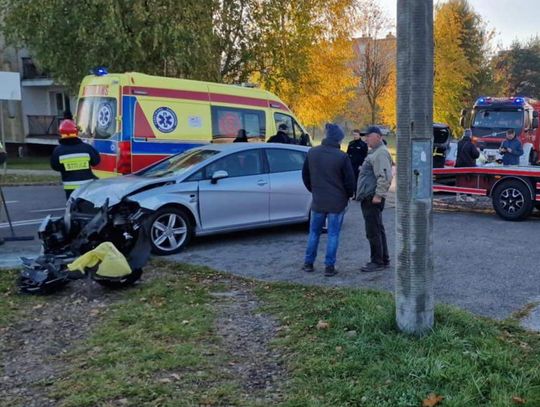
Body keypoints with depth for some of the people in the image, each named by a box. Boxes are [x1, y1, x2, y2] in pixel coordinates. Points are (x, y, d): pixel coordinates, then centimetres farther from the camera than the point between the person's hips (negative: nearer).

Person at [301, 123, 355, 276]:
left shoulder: (312, 153, -1)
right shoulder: (342, 157, -15)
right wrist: (348, 195, 10)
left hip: (318, 200, 4)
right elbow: (349, 180, -9)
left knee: (314, 232, 15)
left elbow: (305, 175, 9)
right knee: (333, 234, 4)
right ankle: (329, 266, 6)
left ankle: (308, 263, 20)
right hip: (337, 202, -3)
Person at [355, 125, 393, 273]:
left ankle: (378, 262, 0)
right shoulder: (374, 152, 18)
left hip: (372, 198, -11)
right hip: (368, 197, 11)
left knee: (373, 231, -7)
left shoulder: (381, 152, -16)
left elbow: (385, 176, -24)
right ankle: (384, 259, 24)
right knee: (377, 229, 16)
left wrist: (379, 195, -24)